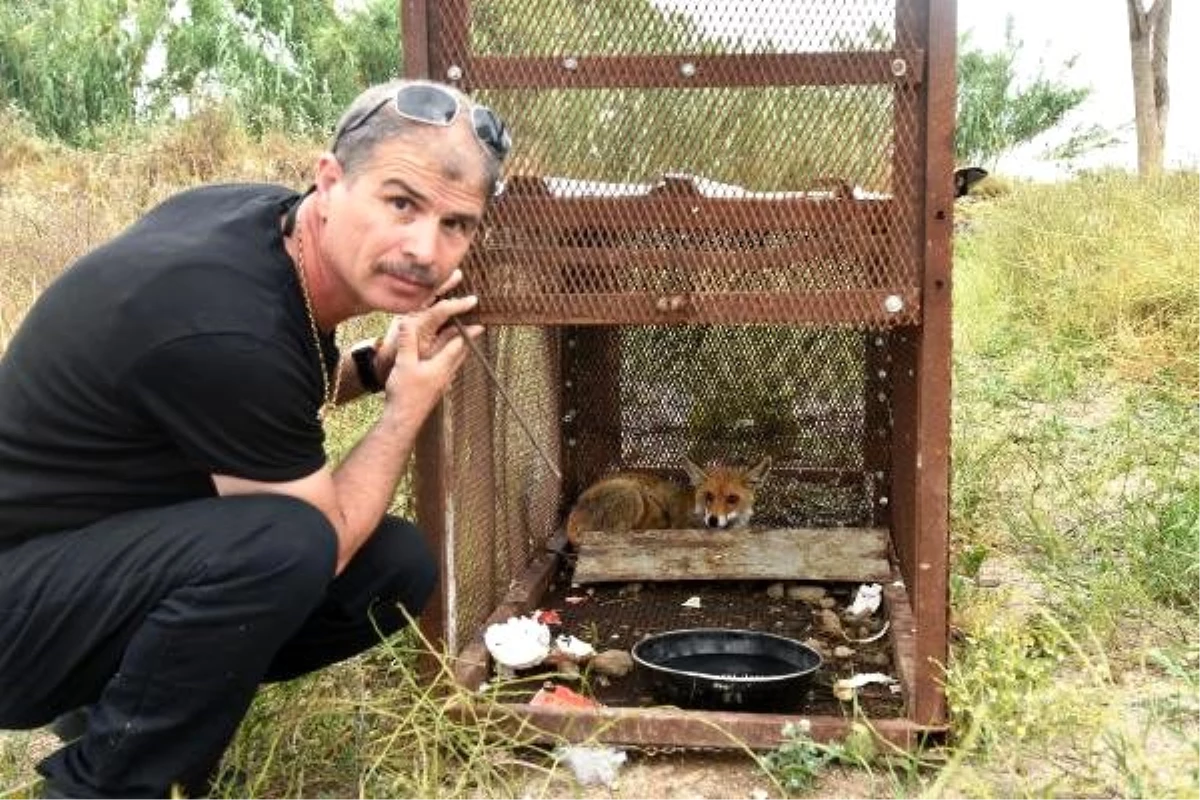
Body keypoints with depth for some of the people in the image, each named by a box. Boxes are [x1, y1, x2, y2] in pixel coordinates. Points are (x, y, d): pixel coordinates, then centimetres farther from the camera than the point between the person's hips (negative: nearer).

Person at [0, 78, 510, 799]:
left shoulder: (277, 219, -6)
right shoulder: (226, 328, -32)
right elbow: (327, 537, -19)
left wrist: (377, 364, -2)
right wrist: (412, 402, -8)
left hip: (125, 552, 9)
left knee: (398, 568, 0)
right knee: (283, 545, -34)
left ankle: (114, 698, 13)